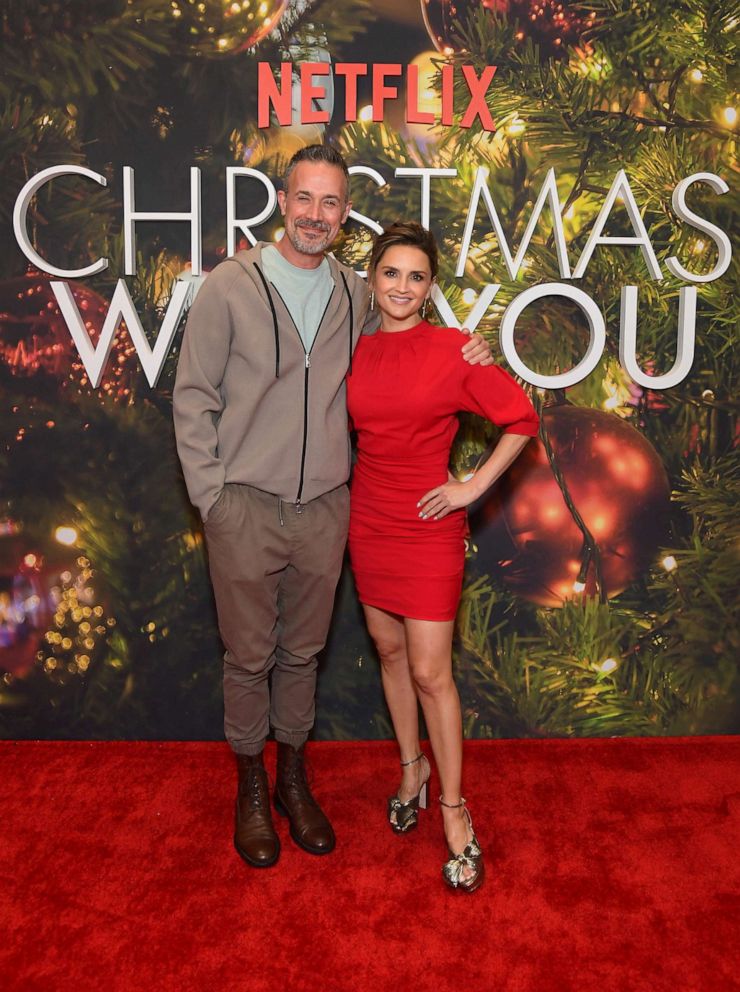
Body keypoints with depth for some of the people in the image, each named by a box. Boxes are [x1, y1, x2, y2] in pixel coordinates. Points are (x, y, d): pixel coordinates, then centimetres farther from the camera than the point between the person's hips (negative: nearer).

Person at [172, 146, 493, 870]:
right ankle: (251, 789, 31)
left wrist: (462, 357, 2)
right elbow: (192, 399, -3)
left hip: (324, 509, 3)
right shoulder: (230, 286, -5)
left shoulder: (357, 295, 6)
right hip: (245, 509, -3)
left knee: (302, 651, 16)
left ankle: (293, 780, 35)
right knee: (248, 655, 9)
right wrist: (211, 495, -8)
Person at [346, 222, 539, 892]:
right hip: (368, 521, 5)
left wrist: (475, 486, -8)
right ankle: (412, 768, 37)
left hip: (428, 526, -4)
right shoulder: (358, 351, 2)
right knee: (389, 650, 15)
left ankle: (454, 811, 16)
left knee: (431, 672, -2)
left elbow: (522, 418, -6)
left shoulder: (453, 349, -11)